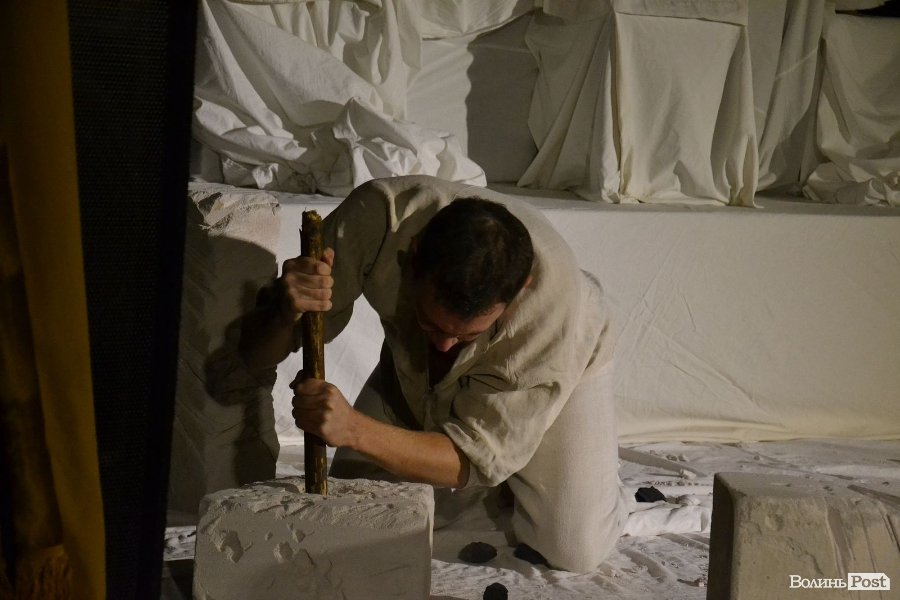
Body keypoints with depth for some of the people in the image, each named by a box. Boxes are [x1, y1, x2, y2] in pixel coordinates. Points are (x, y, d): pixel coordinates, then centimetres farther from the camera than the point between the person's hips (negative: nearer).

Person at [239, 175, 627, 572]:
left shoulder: (555, 306, -42)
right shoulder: (378, 216, -38)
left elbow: (476, 459, -34)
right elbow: (256, 354, -30)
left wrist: (354, 430, -50)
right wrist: (286, 313, -54)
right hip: (414, 369, 2)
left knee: (573, 551, -16)